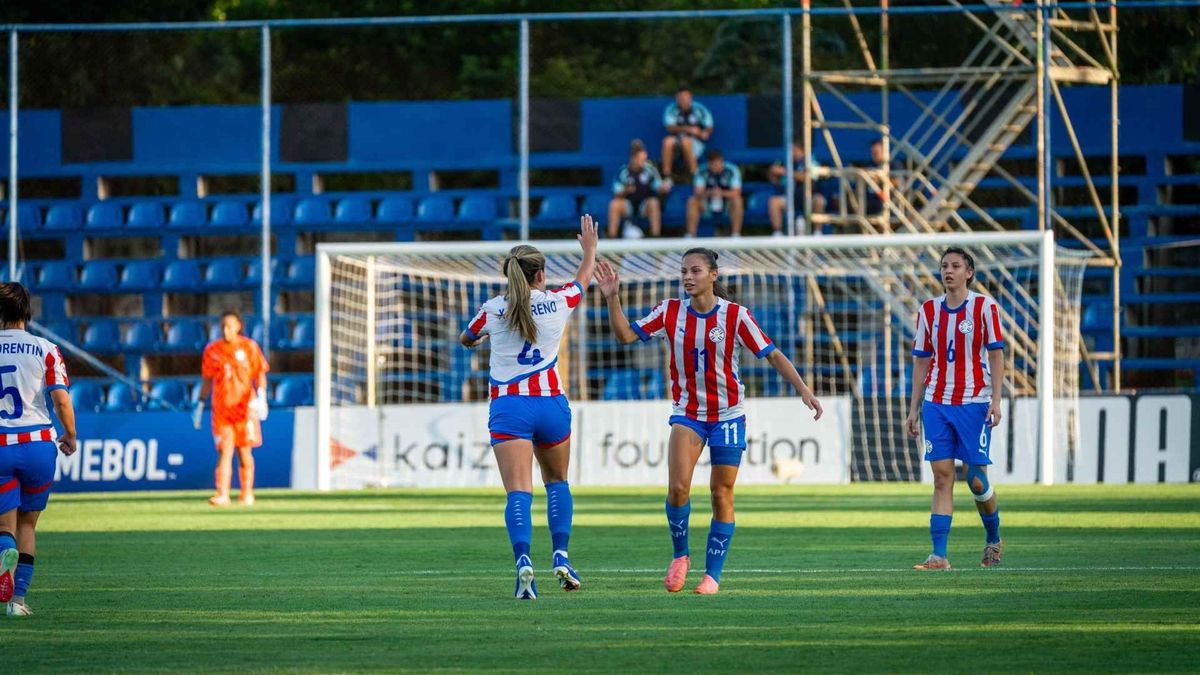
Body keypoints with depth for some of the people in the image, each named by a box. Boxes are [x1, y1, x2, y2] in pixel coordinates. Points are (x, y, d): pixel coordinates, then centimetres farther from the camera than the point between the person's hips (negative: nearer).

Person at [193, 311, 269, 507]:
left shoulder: (250, 347, 2)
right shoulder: (212, 350, 8)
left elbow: (260, 375, 4)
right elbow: (207, 379, 15)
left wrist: (261, 396, -10)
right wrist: (201, 403, 12)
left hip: (245, 407, -1)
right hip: (221, 408, 1)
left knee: (245, 452, 5)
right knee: (225, 451, -8)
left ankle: (247, 494, 15)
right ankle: (222, 495, -16)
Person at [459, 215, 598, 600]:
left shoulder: (492, 310, 0)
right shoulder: (557, 302, 1)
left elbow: (466, 340, 21)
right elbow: (584, 277, 24)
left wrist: (475, 339, 43)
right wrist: (589, 248, 43)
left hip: (508, 407, -1)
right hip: (551, 404, 1)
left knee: (518, 491, -10)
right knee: (557, 481, 23)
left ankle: (523, 560, -32)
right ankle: (561, 556, 11)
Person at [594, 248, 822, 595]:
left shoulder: (735, 315, -11)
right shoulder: (670, 311, -3)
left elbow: (772, 354, -7)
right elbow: (626, 334, -1)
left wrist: (803, 390, -14)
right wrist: (613, 299, -15)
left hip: (727, 414, -1)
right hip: (686, 411, 1)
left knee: (722, 495, 1)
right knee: (678, 487, -18)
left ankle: (712, 574, 11)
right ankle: (680, 555, 5)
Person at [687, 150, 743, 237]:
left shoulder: (732, 170, -14)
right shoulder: (703, 172, -11)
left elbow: (736, 193, -22)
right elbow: (698, 193, -21)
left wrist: (722, 193, -42)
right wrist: (709, 192, -43)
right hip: (708, 208, 1)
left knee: (737, 201, -32)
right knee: (692, 202, -25)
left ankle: (736, 236, -29)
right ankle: (690, 236, -23)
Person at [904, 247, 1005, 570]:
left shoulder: (984, 307, -2)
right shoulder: (929, 310, 9)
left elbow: (996, 355, -3)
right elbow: (921, 361, 13)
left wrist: (996, 400, -12)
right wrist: (914, 408, 9)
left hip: (974, 404, -3)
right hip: (936, 404, 3)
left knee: (976, 479, -2)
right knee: (942, 476, -4)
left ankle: (993, 539, 24)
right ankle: (938, 555, -7)